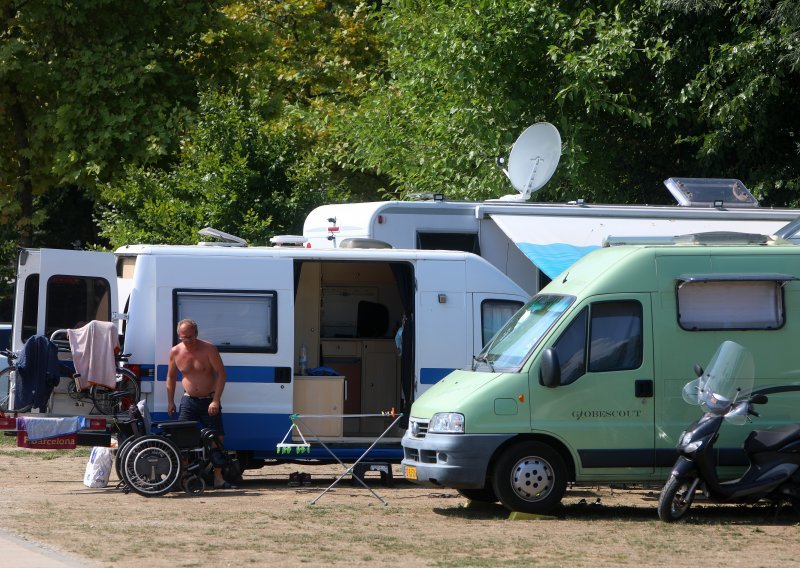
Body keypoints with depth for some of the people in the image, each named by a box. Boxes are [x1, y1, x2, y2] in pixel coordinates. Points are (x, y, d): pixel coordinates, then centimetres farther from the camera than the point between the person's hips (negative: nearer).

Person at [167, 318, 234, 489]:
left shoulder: (208, 349, -12)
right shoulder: (175, 352, -2)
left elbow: (221, 374, -11)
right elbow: (171, 377, 12)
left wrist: (216, 400, -17)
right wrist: (170, 402, 10)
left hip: (209, 400, -2)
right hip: (188, 400, 2)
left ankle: (218, 478, 5)